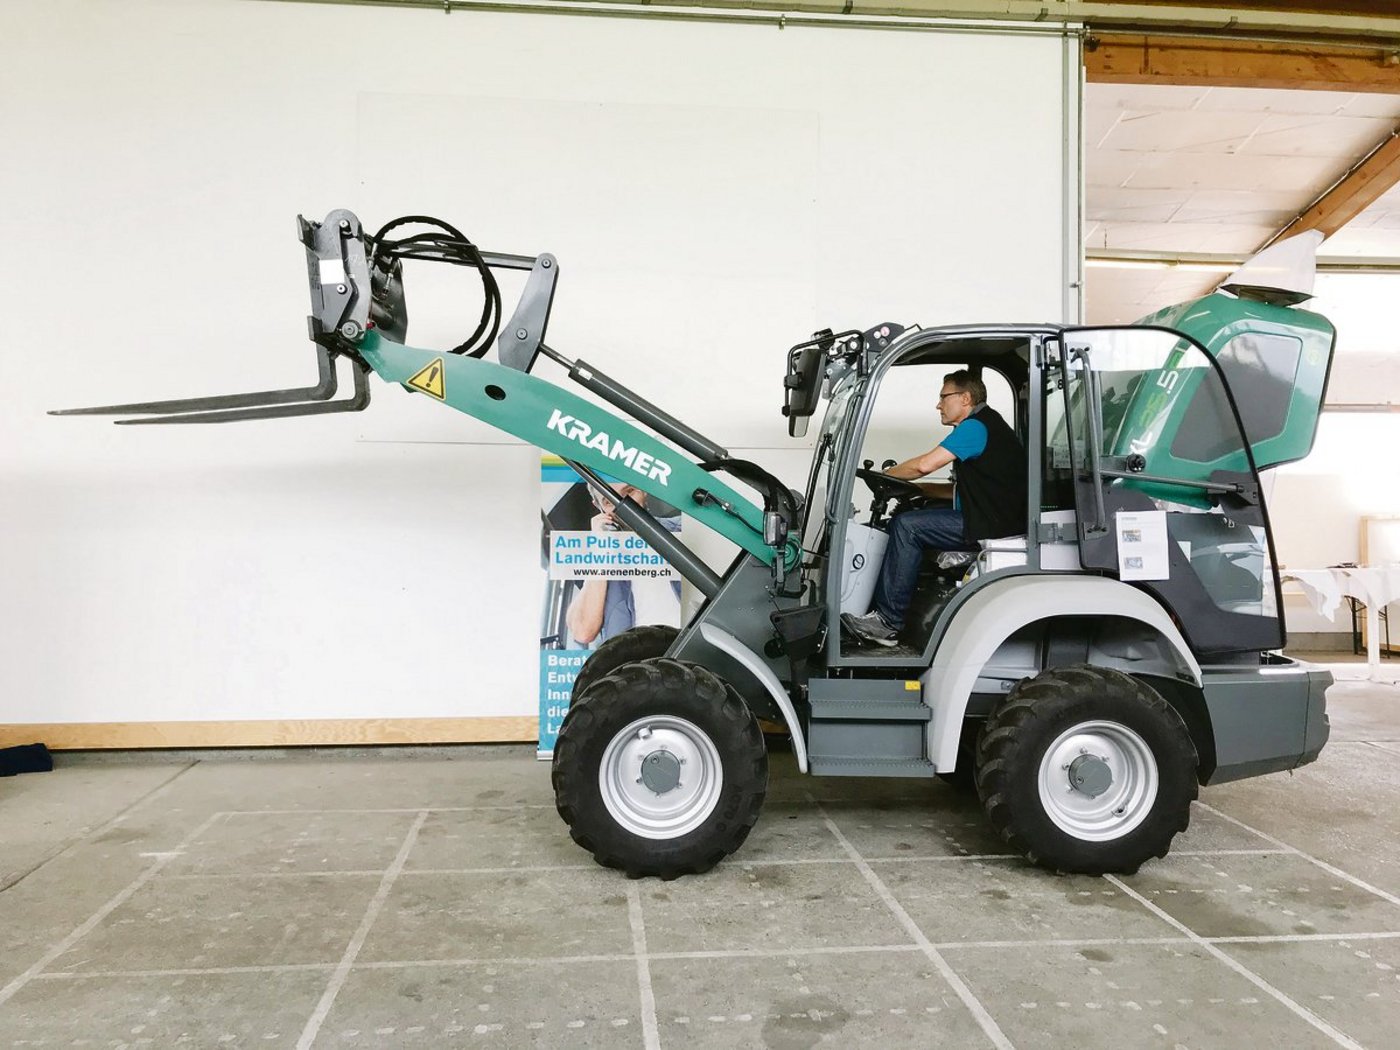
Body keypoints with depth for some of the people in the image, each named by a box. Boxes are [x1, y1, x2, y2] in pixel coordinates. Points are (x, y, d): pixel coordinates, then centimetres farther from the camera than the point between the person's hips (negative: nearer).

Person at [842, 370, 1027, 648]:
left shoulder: (975, 427, -13)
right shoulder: (986, 424, 21)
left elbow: (925, 464, -21)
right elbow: (963, 490, 22)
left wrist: (885, 475, -5)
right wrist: (918, 488, 14)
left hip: (989, 525, -11)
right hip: (988, 517, 11)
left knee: (907, 526, -16)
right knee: (906, 519, 12)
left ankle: (888, 622, -13)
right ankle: (881, 610, 7)